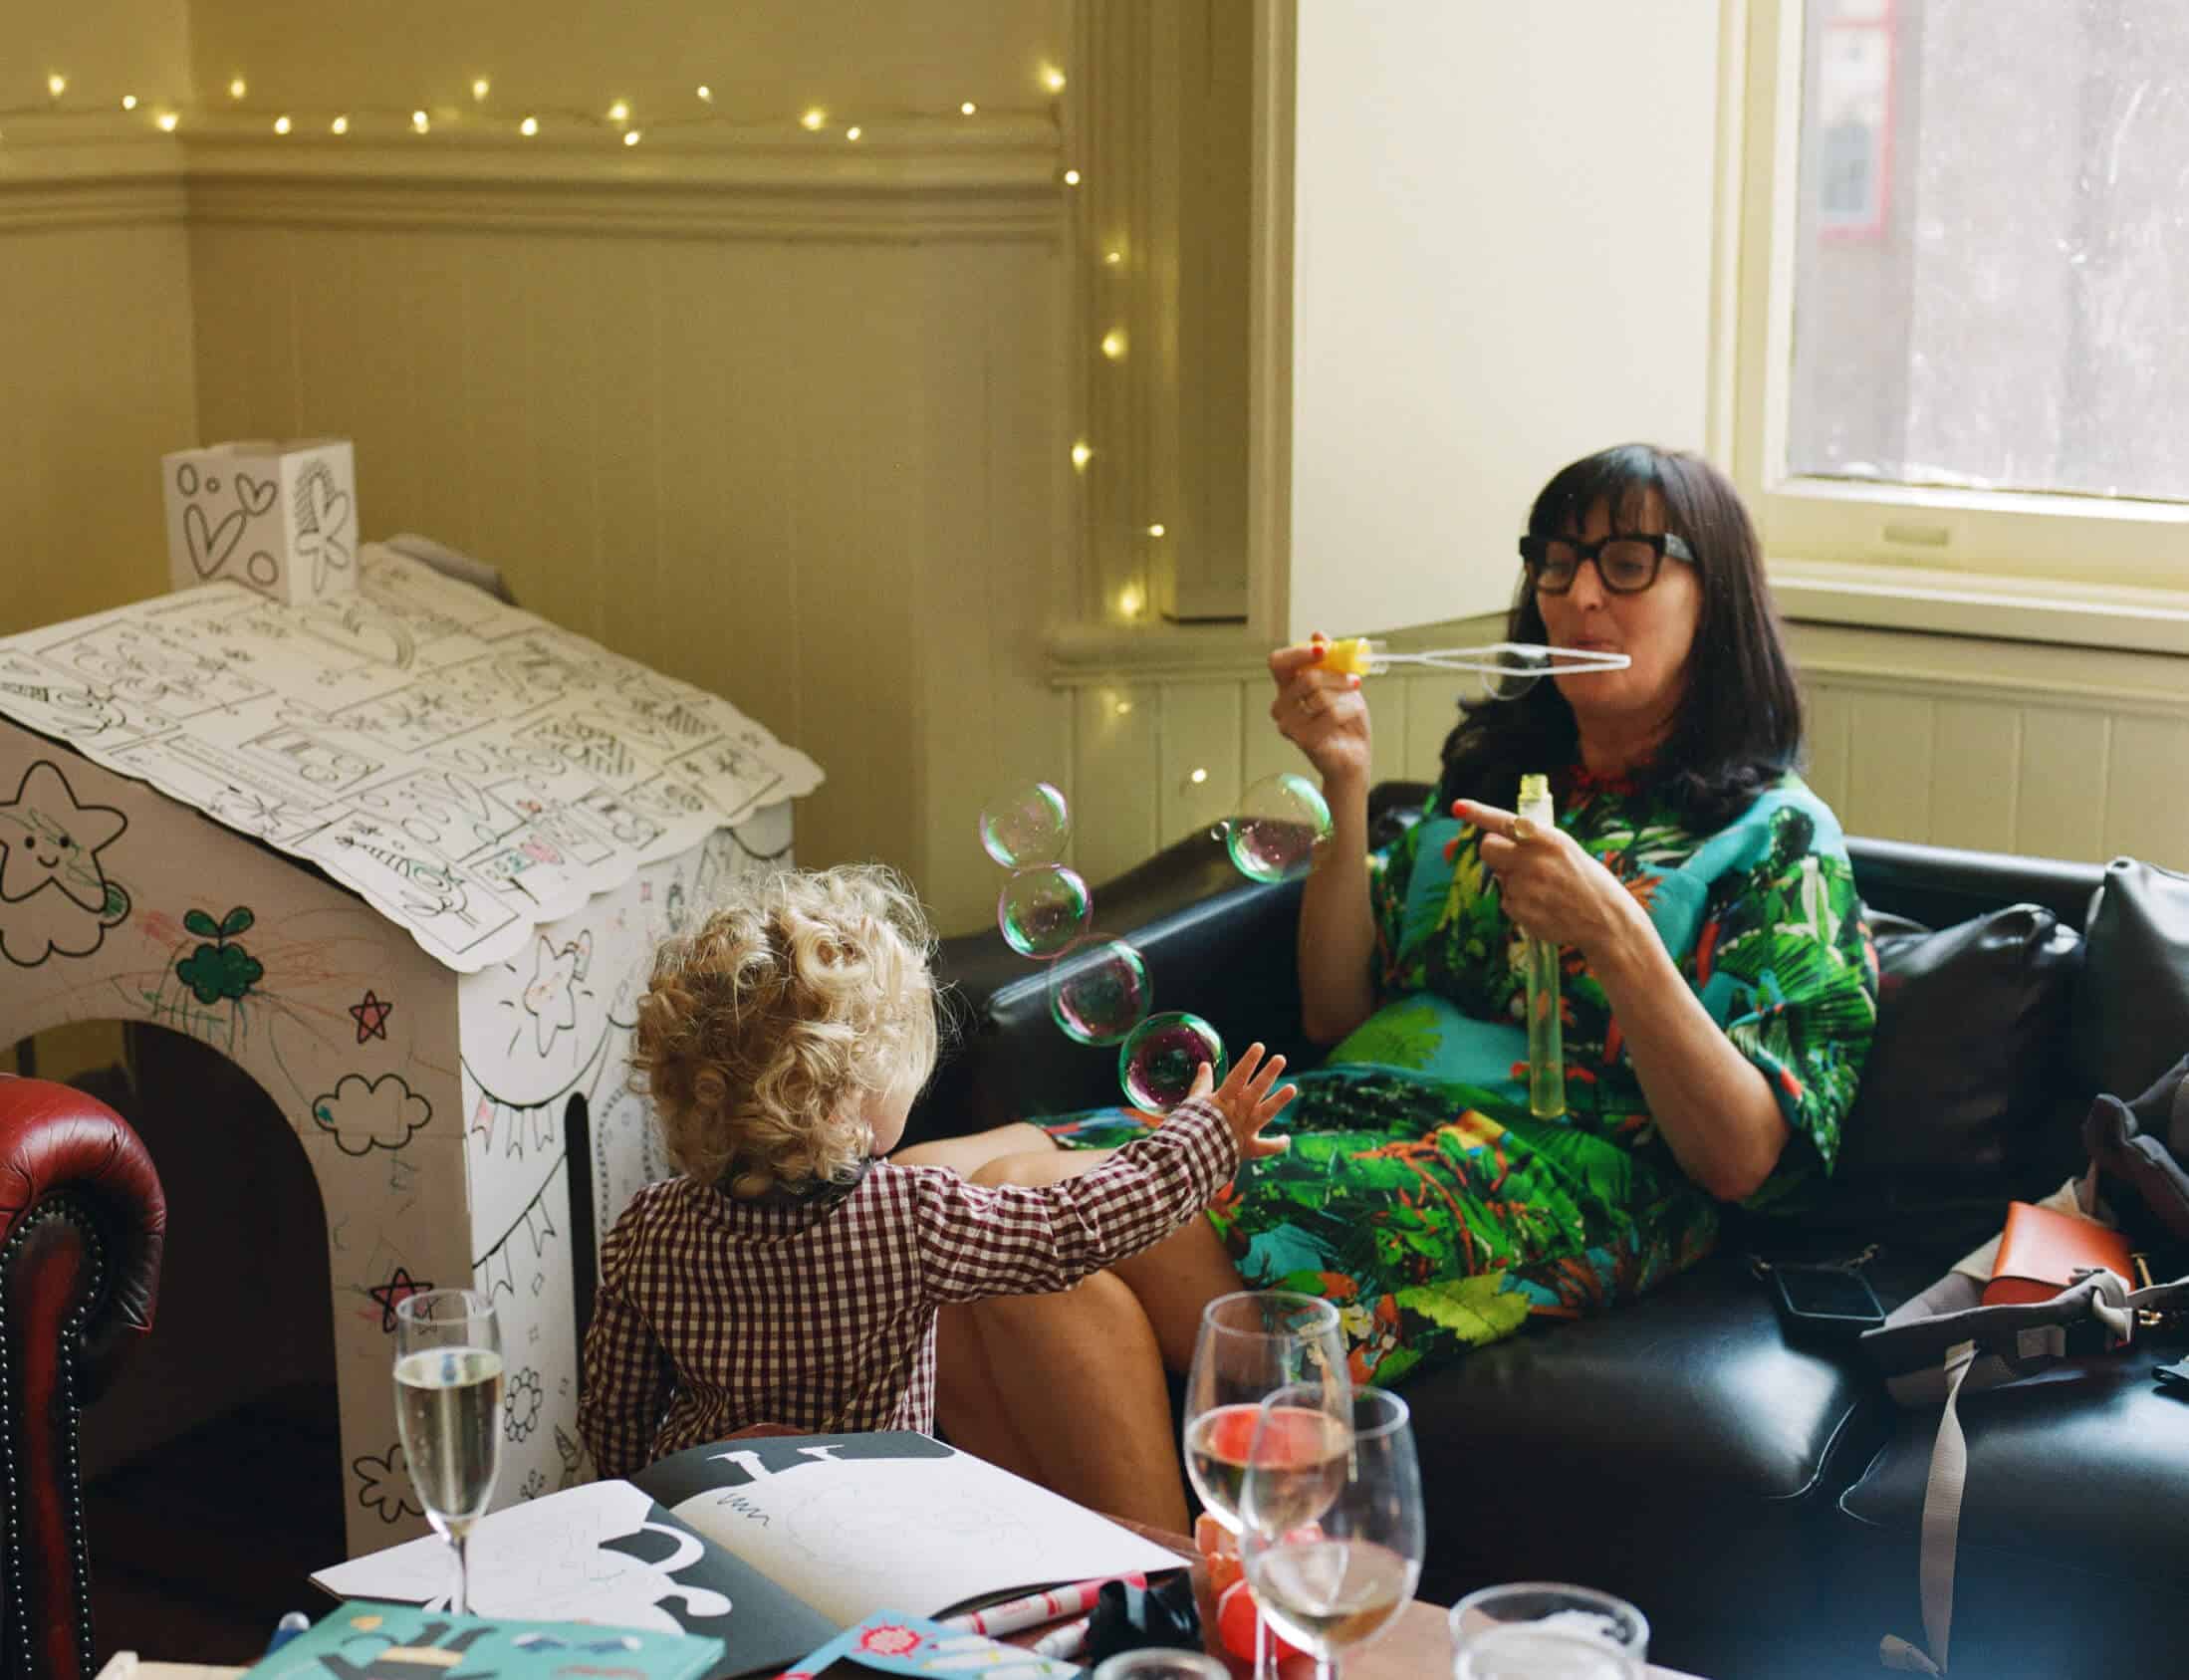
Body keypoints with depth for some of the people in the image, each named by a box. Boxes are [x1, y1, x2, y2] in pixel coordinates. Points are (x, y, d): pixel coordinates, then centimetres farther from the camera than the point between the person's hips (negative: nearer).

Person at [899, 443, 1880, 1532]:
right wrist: (1346, 789, 8)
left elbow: (1741, 1159, -4)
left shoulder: (1778, 839, 6)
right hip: (1344, 1112, 7)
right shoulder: (1493, 776, 24)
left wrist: (1614, 939, -17)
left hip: (1549, 1182, -7)